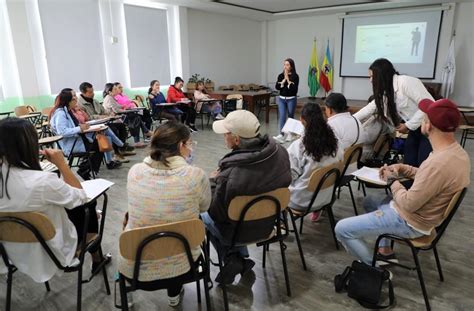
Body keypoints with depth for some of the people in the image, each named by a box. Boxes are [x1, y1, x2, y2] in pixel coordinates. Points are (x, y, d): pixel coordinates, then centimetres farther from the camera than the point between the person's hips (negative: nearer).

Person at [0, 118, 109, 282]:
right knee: (88, 205, 16)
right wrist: (61, 163, -16)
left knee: (60, 204, 24)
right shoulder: (43, 181, -35)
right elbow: (81, 196, -17)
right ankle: (96, 258, 35)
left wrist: (32, 159, 1)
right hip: (51, 251, -6)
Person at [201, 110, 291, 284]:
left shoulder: (230, 175, -37)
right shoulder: (280, 152, -18)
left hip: (241, 229, -6)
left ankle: (233, 259, 18)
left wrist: (215, 180, -6)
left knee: (203, 213, 23)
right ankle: (241, 257, 25)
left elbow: (217, 212, -21)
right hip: (271, 220, 6)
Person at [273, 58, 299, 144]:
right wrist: (283, 80, -15)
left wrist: (288, 79, -18)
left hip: (291, 99, -3)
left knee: (290, 116, 9)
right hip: (281, 99, 3)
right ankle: (281, 135, -12)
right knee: (282, 117, -7)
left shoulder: (295, 76, -7)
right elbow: (277, 87, -5)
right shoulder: (280, 75, 4)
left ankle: (290, 134, 24)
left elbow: (294, 88, -18)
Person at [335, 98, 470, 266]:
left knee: (342, 229, -10)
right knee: (370, 202, 31)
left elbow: (408, 204, -27)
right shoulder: (457, 152, -1)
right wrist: (402, 168, 3)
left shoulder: (439, 163, -33)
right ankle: (386, 252, 27)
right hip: (423, 213, 10)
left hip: (409, 222, -10)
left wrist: (393, 180, -10)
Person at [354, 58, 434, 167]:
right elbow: (368, 110, 15)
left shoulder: (405, 82, -17)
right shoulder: (386, 93, 7)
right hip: (415, 130, 8)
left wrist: (408, 125, -15)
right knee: (408, 166, 5)